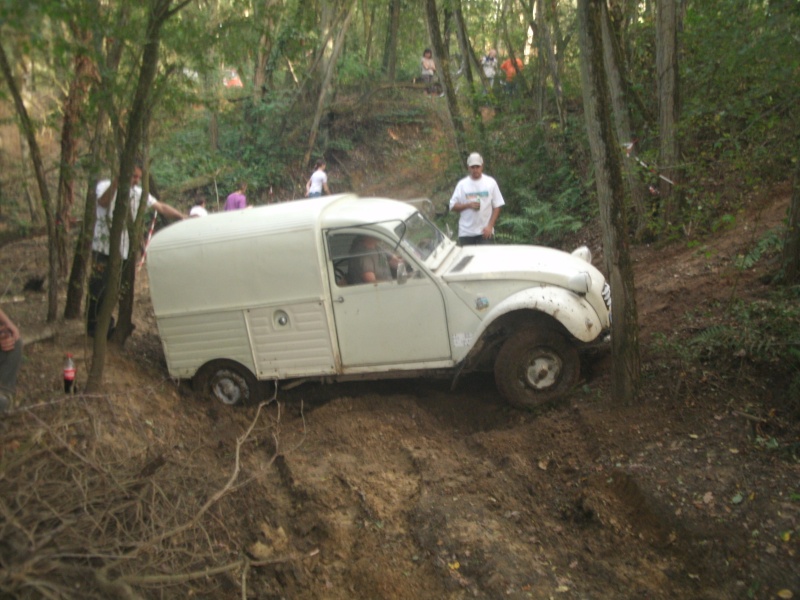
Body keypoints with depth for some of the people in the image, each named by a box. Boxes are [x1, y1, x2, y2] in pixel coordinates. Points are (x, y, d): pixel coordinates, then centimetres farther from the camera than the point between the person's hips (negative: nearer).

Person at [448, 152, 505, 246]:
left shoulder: (491, 182, 3)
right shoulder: (462, 184, 4)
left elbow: (497, 206, 3)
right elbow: (453, 206, 3)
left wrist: (490, 226, -7)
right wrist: (468, 205, -14)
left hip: (484, 231, -1)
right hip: (466, 232, 1)